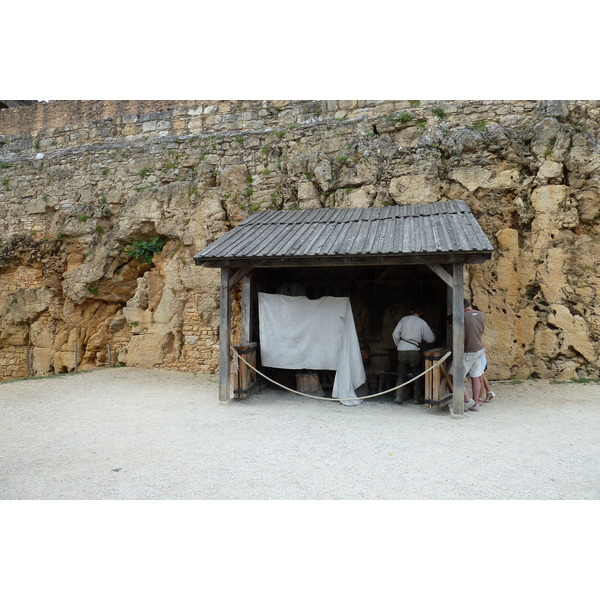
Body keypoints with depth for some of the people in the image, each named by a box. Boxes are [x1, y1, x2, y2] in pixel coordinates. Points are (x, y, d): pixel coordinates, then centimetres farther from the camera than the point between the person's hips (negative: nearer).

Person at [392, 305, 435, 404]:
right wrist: (431, 331, 28)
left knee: (402, 375, 10)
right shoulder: (422, 323, 4)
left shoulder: (404, 319, 6)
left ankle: (399, 396, 4)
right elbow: (430, 339, 7)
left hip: (402, 350, 2)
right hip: (414, 350, -1)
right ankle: (418, 398, 14)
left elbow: (395, 334, 0)